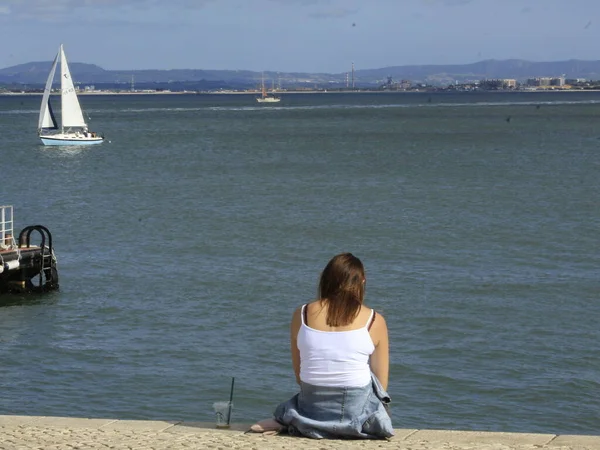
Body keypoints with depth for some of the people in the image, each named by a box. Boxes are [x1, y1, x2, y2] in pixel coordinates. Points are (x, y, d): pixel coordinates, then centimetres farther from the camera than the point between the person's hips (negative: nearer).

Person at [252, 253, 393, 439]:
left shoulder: (301, 315, 0)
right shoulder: (374, 321, -5)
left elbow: (299, 376, 5)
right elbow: (381, 384, 0)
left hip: (312, 407, 1)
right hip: (357, 409, -1)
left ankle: (286, 422, 3)